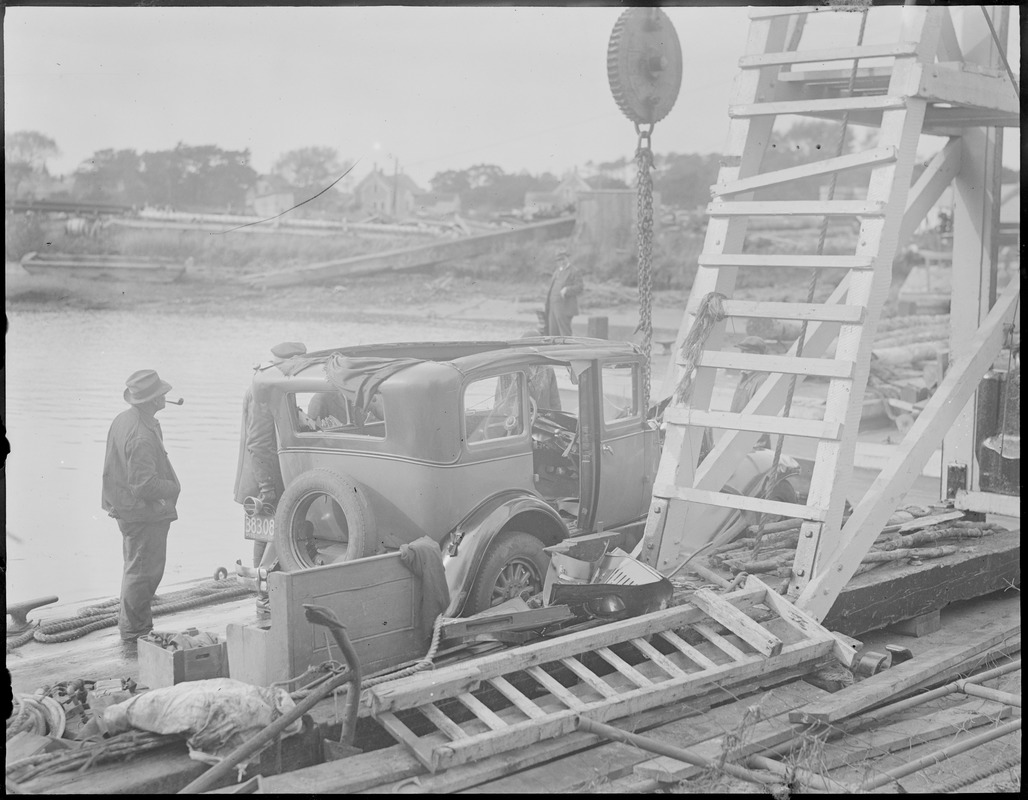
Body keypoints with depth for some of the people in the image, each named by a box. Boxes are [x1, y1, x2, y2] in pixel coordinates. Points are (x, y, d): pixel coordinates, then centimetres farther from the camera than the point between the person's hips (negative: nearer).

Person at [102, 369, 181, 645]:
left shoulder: (123, 420, 5)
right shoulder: (142, 437, -27)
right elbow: (144, 484, -28)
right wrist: (173, 488, -12)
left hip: (126, 507, 11)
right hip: (145, 512, -10)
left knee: (137, 568, 21)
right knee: (143, 572, -1)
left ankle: (132, 626, 33)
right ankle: (133, 634, 7)